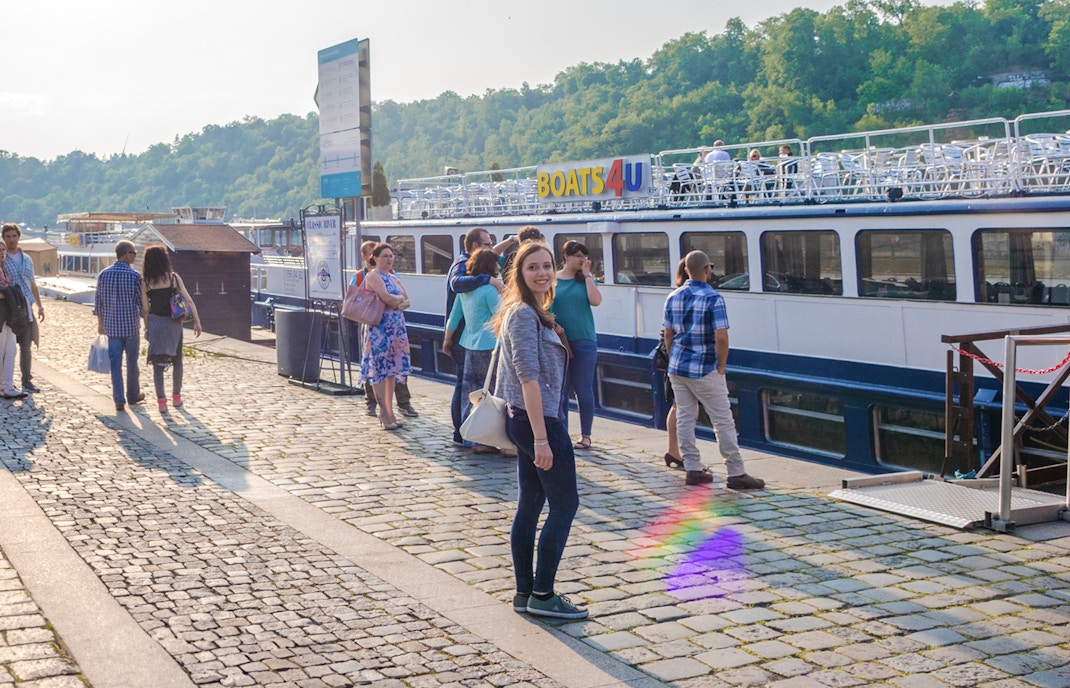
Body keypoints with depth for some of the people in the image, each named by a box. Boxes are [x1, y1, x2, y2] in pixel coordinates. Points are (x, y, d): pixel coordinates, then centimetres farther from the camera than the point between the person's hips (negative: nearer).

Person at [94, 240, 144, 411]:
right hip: (131, 326, -2)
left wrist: (100, 323, 16)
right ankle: (133, 395, 26)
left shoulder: (104, 274, 0)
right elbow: (141, 302, -8)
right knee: (132, 362, 13)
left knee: (115, 364, 4)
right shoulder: (134, 276, -11)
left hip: (111, 326, 2)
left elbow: (99, 301, 5)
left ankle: (119, 400, 0)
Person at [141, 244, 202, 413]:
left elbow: (145, 309, -1)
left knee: (157, 363, 5)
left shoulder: (145, 282, -4)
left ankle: (161, 402, -1)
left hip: (155, 323, 0)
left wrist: (146, 328, 10)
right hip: (173, 323, 0)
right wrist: (197, 321, -4)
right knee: (177, 361, 16)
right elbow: (188, 300, -8)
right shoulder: (174, 277, -5)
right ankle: (176, 398, 25)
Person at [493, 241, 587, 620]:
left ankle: (525, 592, 19)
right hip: (537, 419, -10)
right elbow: (529, 377, -21)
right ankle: (542, 595, 3)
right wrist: (542, 438, -24)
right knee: (565, 504, -2)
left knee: (530, 506, 12)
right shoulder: (524, 314, -16)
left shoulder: (531, 312, 15)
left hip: (522, 419, 10)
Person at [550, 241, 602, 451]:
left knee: (583, 390, 4)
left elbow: (596, 301, -10)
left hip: (583, 341, 0)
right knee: (560, 390, 6)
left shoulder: (586, 279, 6)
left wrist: (587, 276, -7)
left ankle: (585, 436, 13)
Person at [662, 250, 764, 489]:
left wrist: (674, 362, 18)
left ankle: (692, 469, 15)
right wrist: (721, 367, -7)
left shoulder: (673, 297, 5)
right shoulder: (713, 298, -13)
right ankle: (736, 474, 3)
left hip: (677, 368, 6)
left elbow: (668, 335, 9)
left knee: (684, 418, 11)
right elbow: (721, 337, -19)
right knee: (723, 420, 0)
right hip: (704, 370, -6)